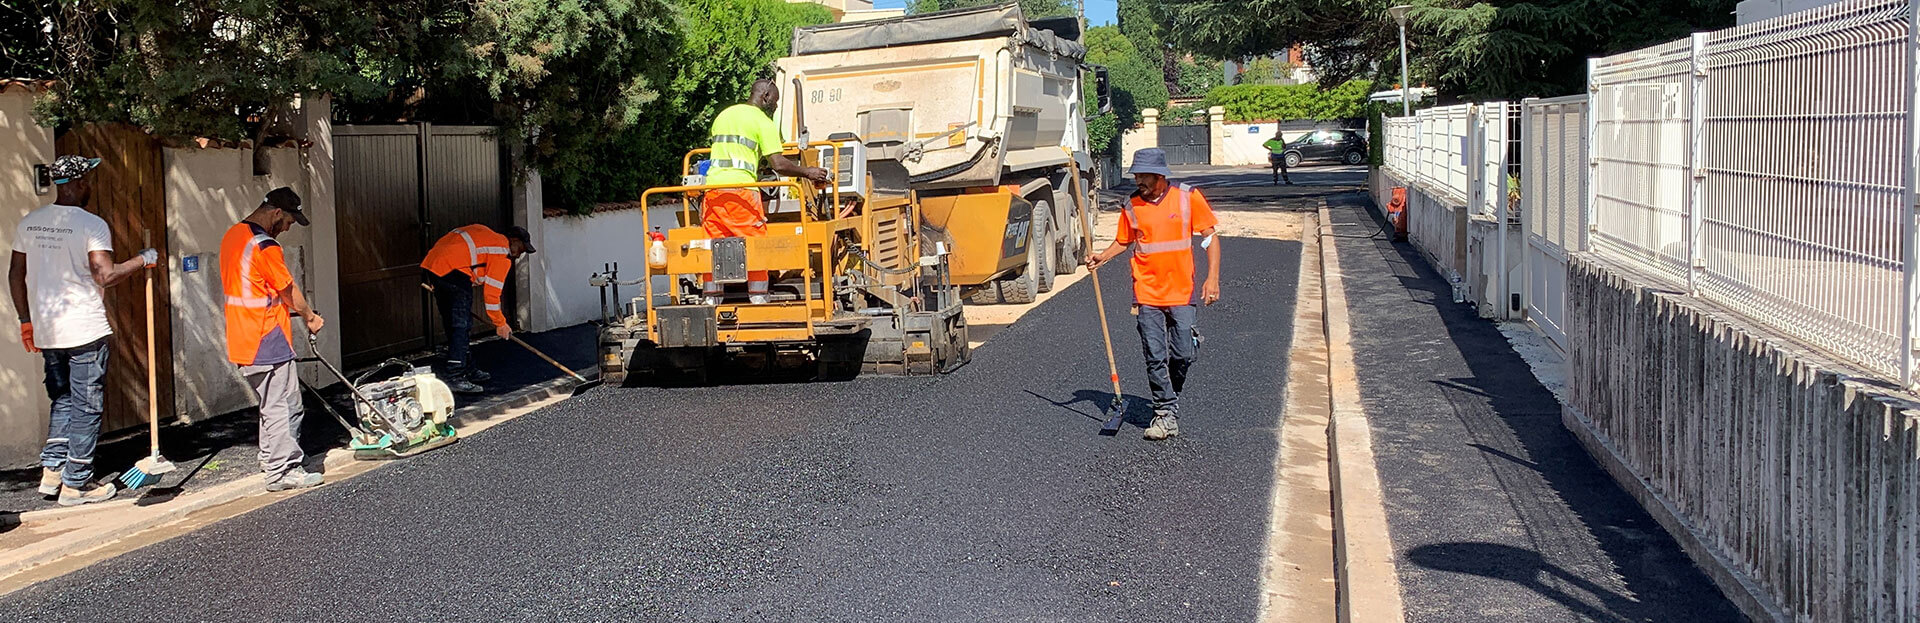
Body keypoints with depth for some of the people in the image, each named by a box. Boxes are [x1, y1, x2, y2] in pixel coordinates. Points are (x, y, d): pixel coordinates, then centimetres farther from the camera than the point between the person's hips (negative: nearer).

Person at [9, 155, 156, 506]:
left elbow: (16, 276, 11)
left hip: (47, 332, 6)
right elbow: (106, 275, -21)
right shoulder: (91, 225, -13)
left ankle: (51, 470, 16)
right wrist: (142, 260, -6)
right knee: (86, 407, 2)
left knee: (62, 401, 20)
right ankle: (76, 485, 6)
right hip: (86, 331, -6)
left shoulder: (29, 224, 7)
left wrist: (26, 321, 19)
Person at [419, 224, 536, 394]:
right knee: (461, 325, -7)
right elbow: (491, 292, -2)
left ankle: (469, 371, 26)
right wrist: (500, 324, 8)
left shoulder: (484, 233, 26)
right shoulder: (502, 254, -1)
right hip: (452, 271, -10)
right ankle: (454, 378, -13)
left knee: (452, 323, 16)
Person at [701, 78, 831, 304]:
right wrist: (807, 172, 5)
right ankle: (758, 301, -2)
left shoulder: (723, 115, 23)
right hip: (741, 187, -6)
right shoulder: (763, 122, 1)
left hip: (712, 185, 6)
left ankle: (711, 302, 6)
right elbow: (778, 164, -6)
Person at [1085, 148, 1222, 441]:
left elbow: (1209, 237, 1)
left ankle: (1170, 398, 27)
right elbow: (1123, 241, 16)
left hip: (1182, 293, -1)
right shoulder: (1132, 206, 2)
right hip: (1147, 294, 1)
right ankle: (1166, 413, 11)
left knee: (1183, 354, 1)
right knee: (1155, 358, 0)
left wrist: (1212, 278, -7)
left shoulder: (1188, 198, -3)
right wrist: (1102, 256, -4)